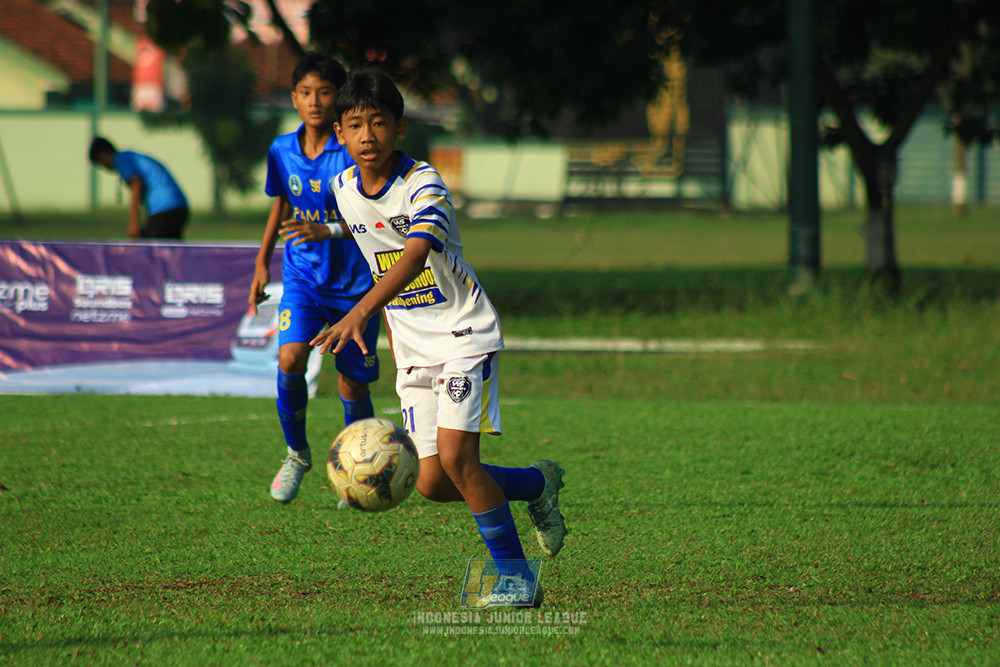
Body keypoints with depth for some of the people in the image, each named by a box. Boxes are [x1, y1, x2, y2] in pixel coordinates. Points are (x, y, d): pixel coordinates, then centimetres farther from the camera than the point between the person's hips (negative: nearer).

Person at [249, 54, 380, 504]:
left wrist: (328, 230, -31)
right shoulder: (282, 151, 0)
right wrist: (262, 262, 18)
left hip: (353, 279, -2)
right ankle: (297, 454, 2)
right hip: (302, 274, 2)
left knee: (353, 383, 3)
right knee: (290, 359, -20)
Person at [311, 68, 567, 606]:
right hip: (412, 349, 6)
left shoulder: (422, 186, -21)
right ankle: (536, 485, 25)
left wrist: (361, 312, -53)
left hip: (464, 334, -6)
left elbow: (414, 255, -40)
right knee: (432, 483, -3)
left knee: (455, 456, -20)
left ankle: (515, 572, -4)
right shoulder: (345, 188, 1)